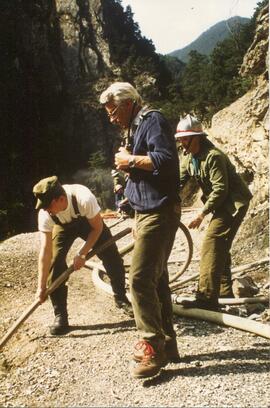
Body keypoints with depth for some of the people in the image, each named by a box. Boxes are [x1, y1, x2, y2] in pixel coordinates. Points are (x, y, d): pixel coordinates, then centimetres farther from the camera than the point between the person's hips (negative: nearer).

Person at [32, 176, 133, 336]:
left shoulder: (85, 199, -43)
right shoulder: (45, 213, -33)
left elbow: (97, 228, -24)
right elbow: (46, 250, -28)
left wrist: (82, 254, -26)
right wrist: (41, 286, -27)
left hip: (89, 222, -1)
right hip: (63, 226, 1)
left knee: (113, 258, -6)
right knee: (54, 263, -16)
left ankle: (121, 299, 20)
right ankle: (60, 316, -4)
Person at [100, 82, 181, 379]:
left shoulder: (152, 120, -8)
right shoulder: (137, 128, 21)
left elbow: (167, 159, -23)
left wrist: (131, 160, -12)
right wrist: (129, 165, 4)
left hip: (158, 212, -10)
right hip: (147, 212, 10)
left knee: (140, 279, -12)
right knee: (156, 279, 12)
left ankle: (152, 348, -1)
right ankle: (167, 344, 21)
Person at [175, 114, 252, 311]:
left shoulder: (213, 156, -24)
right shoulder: (188, 158, 3)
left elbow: (220, 190, -26)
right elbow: (178, 183, 1)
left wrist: (202, 214, -23)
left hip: (234, 202, -10)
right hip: (221, 204, 10)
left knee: (211, 244, -18)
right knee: (220, 247, 14)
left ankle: (207, 298, -18)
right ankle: (225, 293, 27)